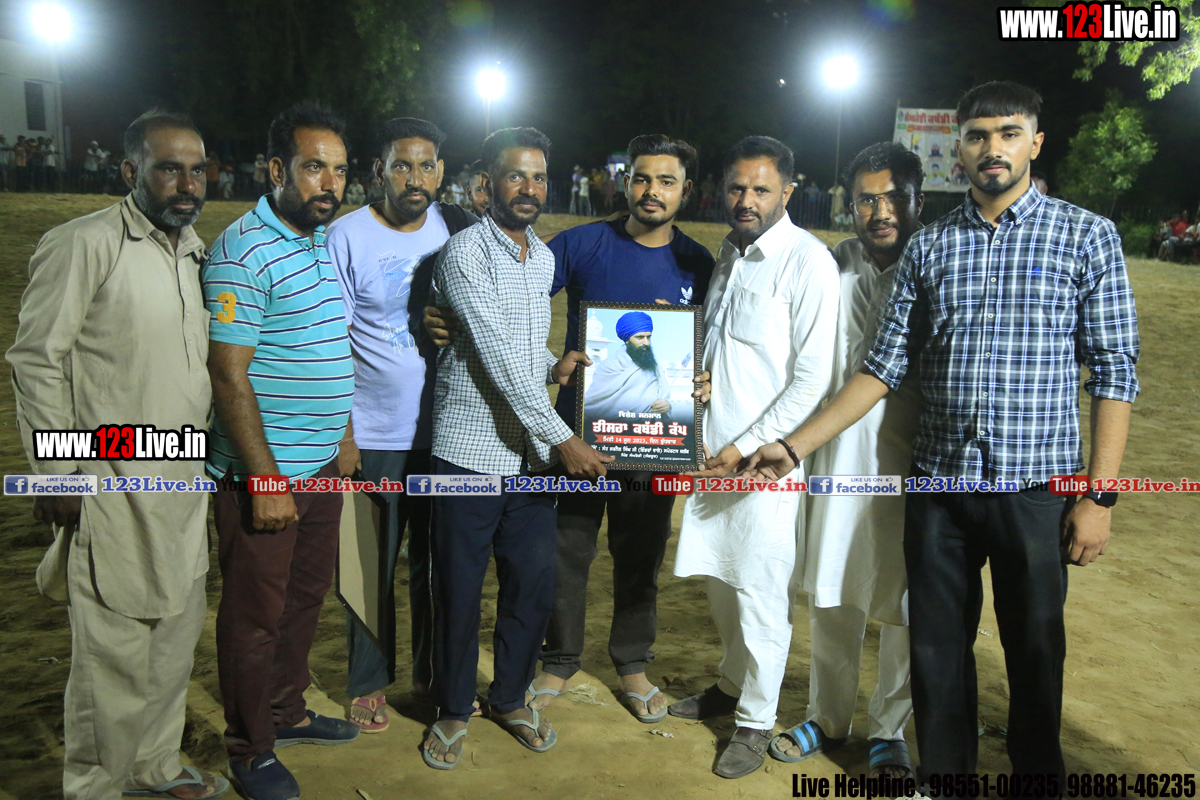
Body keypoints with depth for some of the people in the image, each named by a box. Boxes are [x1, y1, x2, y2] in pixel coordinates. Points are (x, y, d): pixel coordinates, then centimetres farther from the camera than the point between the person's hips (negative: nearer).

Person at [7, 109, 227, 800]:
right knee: (114, 653, 3)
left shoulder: (198, 251, 10)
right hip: (115, 488, -7)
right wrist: (56, 475, -12)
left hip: (186, 484, 7)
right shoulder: (83, 245, -12)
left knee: (177, 637, 18)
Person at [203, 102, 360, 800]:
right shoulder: (245, 253, -18)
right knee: (257, 612, 6)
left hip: (323, 462, 9)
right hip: (264, 472, -8)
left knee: (308, 593, 21)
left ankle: (287, 711, 40)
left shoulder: (326, 240, 10)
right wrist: (264, 479, -21)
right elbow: (229, 375, -21)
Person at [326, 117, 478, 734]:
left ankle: (433, 674, 33)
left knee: (436, 560, 15)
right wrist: (341, 435, -11)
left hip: (443, 429, 3)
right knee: (374, 565, 8)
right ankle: (368, 683, 28)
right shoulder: (347, 237, -8)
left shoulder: (457, 229, 3)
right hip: (373, 438, -3)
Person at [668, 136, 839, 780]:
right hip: (714, 449, 7)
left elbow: (811, 381, -16)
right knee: (719, 579, 18)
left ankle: (756, 719, 20)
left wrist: (745, 447, -16)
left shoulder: (807, 262, -13)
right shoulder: (728, 252, 11)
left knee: (760, 592, 2)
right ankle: (732, 684, 40)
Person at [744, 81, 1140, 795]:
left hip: (1036, 487, -2)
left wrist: (1100, 495, -9)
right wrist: (794, 447, 0)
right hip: (939, 484, 3)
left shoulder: (1087, 236, 0)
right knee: (938, 652, 13)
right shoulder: (929, 247, 7)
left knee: (1036, 653, 12)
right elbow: (885, 366, 6)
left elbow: (1114, 372, -2)